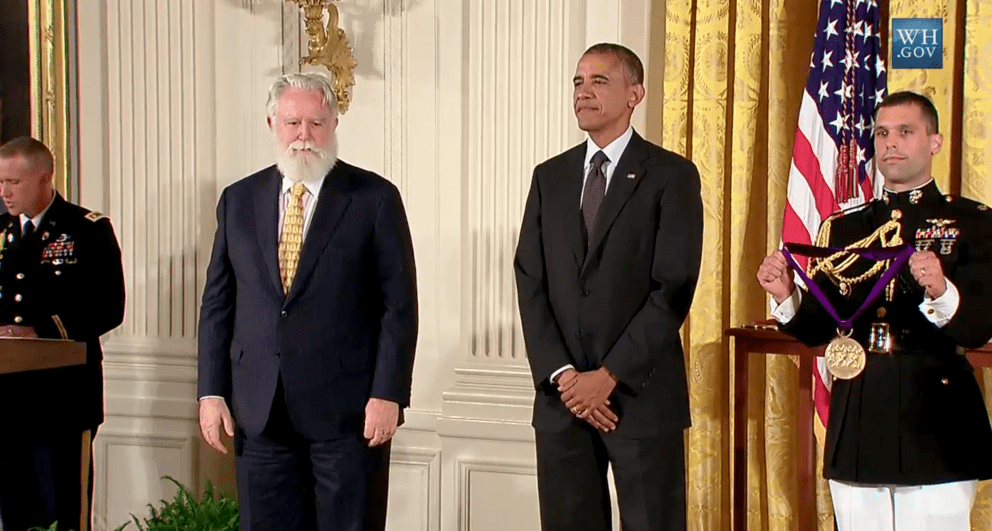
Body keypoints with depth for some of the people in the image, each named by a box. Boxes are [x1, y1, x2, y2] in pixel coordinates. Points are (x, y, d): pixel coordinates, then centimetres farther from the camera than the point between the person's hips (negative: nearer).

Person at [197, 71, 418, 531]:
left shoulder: (374, 198, -1)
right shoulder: (239, 200, 10)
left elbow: (399, 305, -4)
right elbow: (217, 303, 11)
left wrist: (388, 394, -11)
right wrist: (212, 391, 4)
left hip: (348, 408, -3)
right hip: (259, 411, 3)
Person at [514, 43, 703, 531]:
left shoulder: (671, 175, -2)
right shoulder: (550, 177, 11)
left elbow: (674, 288, -9)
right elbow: (531, 284, 5)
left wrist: (609, 375, -13)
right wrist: (561, 375, -8)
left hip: (641, 395, -4)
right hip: (560, 396, 4)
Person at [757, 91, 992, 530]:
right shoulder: (841, 229, 13)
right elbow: (817, 330, 8)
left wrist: (941, 293, -31)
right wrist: (787, 296, -12)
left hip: (935, 426, -3)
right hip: (857, 424, 4)